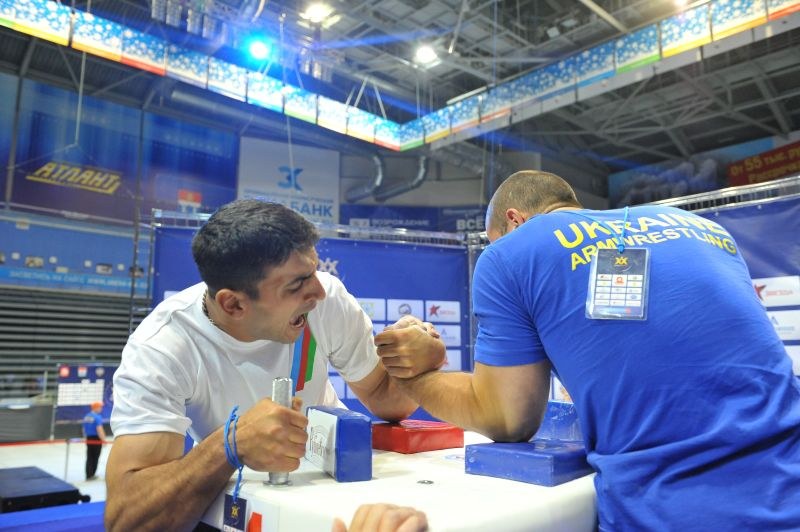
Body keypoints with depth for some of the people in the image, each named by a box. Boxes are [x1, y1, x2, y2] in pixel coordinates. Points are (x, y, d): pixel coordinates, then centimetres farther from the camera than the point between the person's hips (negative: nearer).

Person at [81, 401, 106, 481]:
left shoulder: (86, 417, 9)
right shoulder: (97, 417, -16)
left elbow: (84, 429, 16)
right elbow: (99, 430, -22)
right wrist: (104, 440, -16)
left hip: (89, 440, 7)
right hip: (96, 440, -7)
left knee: (89, 458, 9)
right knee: (95, 458, 5)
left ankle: (88, 475, 8)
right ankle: (92, 475, 12)